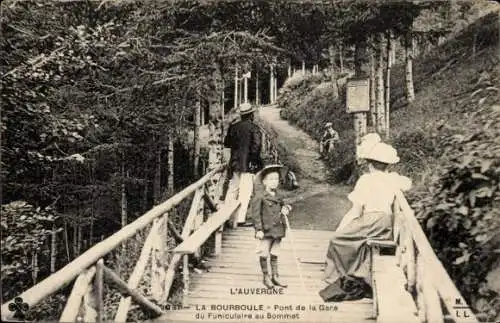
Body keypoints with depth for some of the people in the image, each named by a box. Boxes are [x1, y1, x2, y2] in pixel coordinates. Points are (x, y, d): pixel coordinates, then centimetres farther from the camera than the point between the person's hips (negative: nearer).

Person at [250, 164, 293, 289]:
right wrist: (259, 229, -15)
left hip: (277, 229, 6)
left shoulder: (277, 196, 10)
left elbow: (283, 205, 25)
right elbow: (255, 213, -12)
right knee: (264, 254, 4)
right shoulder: (259, 196, -10)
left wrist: (286, 208, 0)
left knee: (275, 254, 14)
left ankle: (275, 276, 24)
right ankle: (265, 276, 18)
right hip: (265, 230, -6)